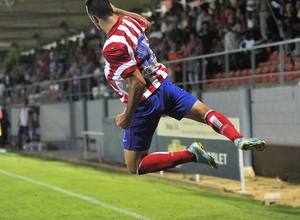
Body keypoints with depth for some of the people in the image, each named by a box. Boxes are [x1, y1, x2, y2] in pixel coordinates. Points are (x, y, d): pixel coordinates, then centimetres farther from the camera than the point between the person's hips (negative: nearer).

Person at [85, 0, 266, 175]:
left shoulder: (112, 47, -24)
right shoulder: (129, 21, -1)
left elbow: (137, 83, -27)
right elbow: (146, 23, 27)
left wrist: (127, 116, -18)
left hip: (144, 102, -7)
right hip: (163, 86, 7)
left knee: (135, 168, 1)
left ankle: (189, 155, -14)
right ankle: (238, 139, -21)